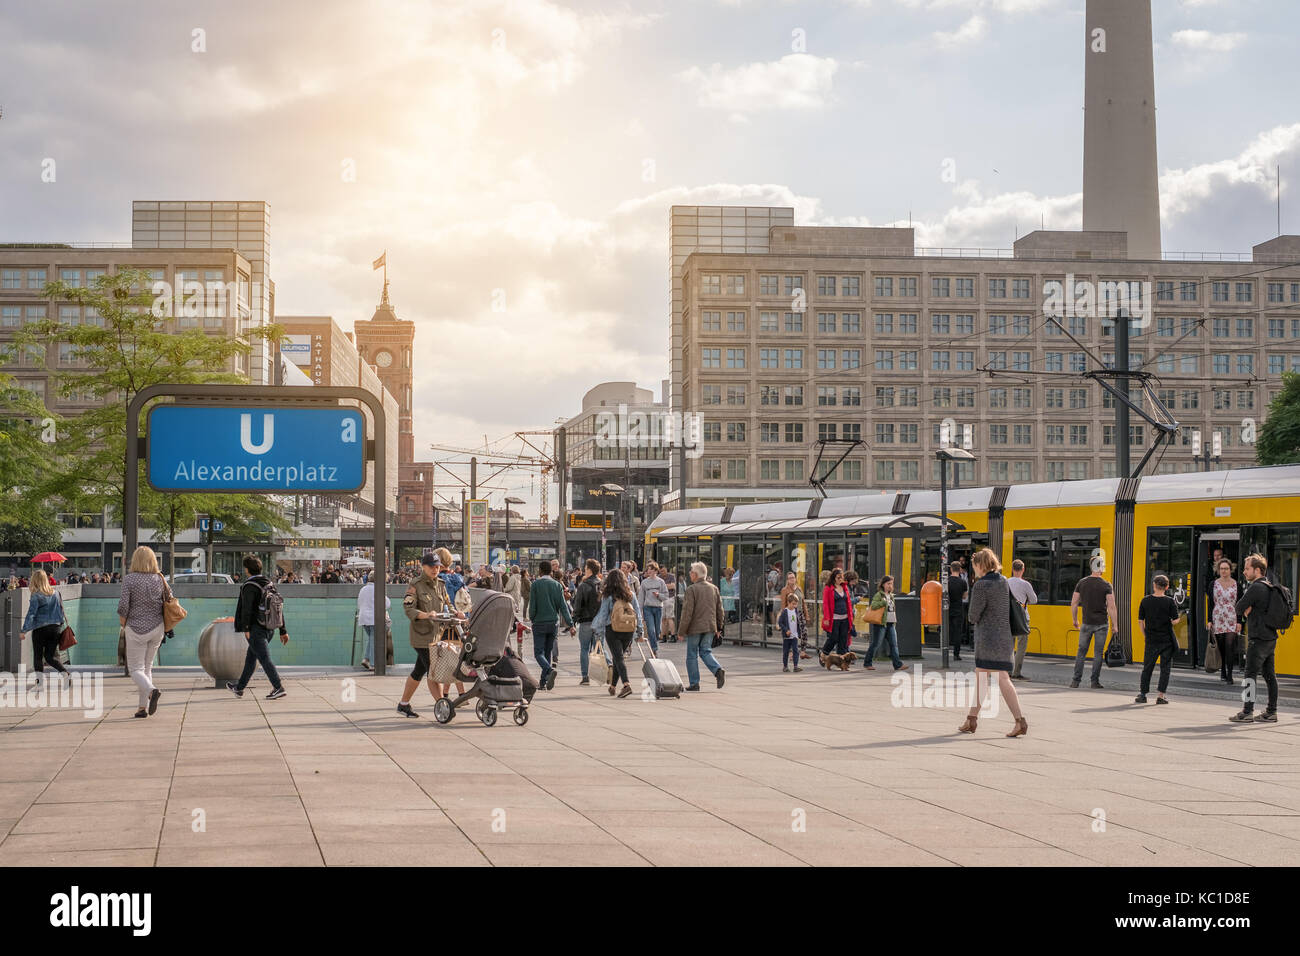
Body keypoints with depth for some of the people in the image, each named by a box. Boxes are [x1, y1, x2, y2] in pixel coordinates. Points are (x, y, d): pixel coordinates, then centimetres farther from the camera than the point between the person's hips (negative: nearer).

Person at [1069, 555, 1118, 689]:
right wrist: (1115, 625, -5)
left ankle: (1076, 680, 7)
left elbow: (1074, 604, 3)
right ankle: (1095, 682, 4)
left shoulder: (1081, 583, 0)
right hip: (1102, 623, -2)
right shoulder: (1106, 585, -8)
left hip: (1087, 623, 2)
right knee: (1098, 653, 5)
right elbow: (1111, 607, -12)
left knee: (1081, 652, 11)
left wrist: (1074, 620, 17)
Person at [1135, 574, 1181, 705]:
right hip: (1167, 640, -2)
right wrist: (1178, 618, 12)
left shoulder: (1145, 600, -2)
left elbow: (1140, 620, 1)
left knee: (1147, 667, 11)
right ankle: (1160, 695, 1)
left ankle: (1142, 694, 11)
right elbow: (1175, 621, -11)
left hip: (1151, 640, 2)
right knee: (1165, 668, 6)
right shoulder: (1169, 602, -8)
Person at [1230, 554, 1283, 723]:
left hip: (1259, 638, -9)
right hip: (1271, 637, 9)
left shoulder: (1256, 588, -15)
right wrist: (1249, 610, 6)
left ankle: (1247, 711, -7)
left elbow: (1239, 608, -11)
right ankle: (1271, 712, 11)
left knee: (1251, 674, -6)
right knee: (1269, 675, 9)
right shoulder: (1270, 587, 14)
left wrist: (1245, 610, 6)